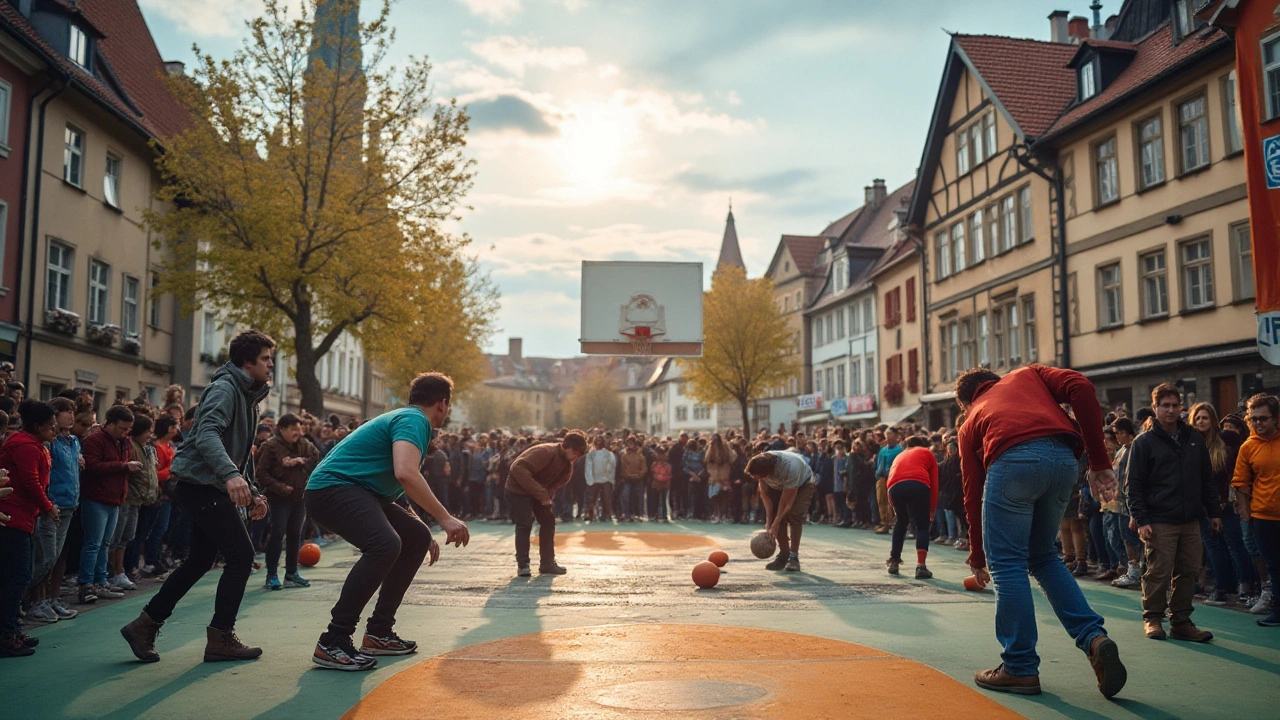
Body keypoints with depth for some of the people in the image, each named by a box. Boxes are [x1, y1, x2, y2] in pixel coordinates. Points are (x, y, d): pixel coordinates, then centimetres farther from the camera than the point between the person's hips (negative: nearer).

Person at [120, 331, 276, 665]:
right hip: (201, 484, -11)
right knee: (241, 555, -7)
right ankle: (221, 637, 2)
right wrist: (230, 475, -47)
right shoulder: (225, 389, -14)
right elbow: (207, 435, -32)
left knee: (201, 559, 17)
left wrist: (253, 493, 16)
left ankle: (145, 625, 25)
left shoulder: (246, 394, 17)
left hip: (207, 487, 11)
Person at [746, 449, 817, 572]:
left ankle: (794, 556, -15)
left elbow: (786, 501, -34)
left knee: (794, 515, -23)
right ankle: (784, 554, 4)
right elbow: (765, 494, -17)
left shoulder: (790, 467, -45)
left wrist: (775, 524, -30)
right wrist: (769, 520, -22)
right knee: (773, 515, -9)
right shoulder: (761, 466, -29)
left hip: (803, 483, -5)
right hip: (779, 485, 5)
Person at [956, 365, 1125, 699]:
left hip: (1013, 461, -3)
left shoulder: (970, 423, 29)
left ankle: (1020, 668, 13)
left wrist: (977, 557, 35)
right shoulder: (1028, 375, 33)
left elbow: (973, 493, 28)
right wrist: (1098, 461, 10)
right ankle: (1095, 637, 11)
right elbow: (1081, 388, 11)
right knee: (1042, 556, 22)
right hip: (1063, 459, 3)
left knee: (1007, 563, 8)